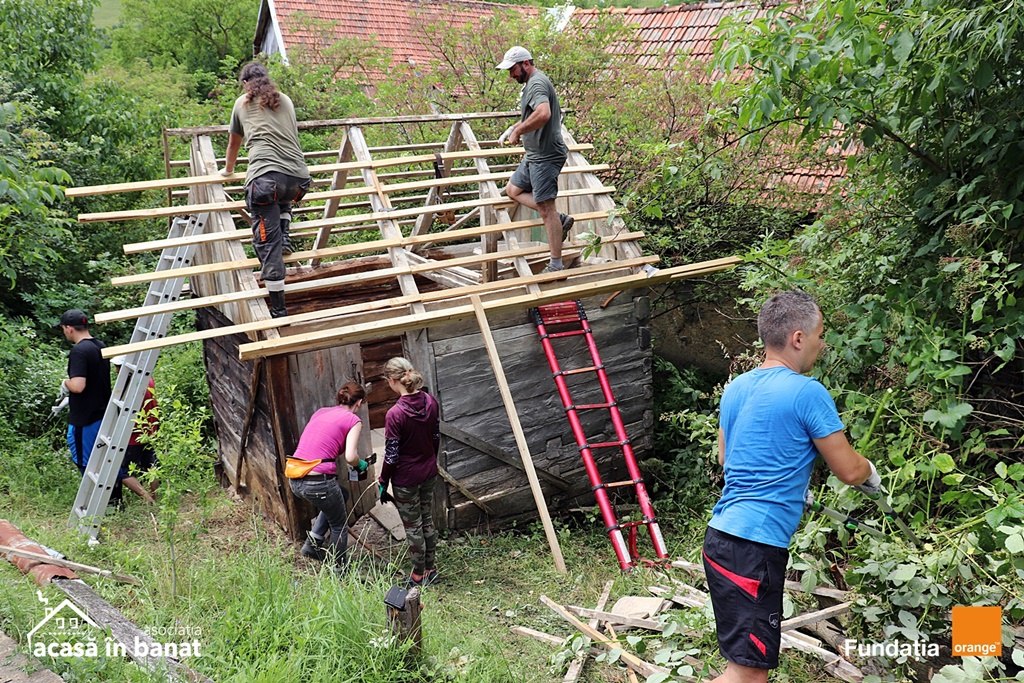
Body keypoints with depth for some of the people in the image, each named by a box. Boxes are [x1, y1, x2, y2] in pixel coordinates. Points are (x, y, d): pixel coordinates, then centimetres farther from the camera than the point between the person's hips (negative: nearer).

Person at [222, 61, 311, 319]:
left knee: (268, 244, -1)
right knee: (283, 198, 40)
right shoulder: (285, 101, 26)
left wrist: (228, 170, 53)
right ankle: (284, 237, 17)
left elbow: (234, 143, 34)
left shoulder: (243, 103, 20)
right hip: (299, 180, 4)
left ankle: (278, 311, -3)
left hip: (265, 178, -4)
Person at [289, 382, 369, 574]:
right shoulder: (353, 420, 0)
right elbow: (350, 456, -13)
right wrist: (360, 465, 8)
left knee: (341, 495, 32)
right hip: (318, 482, -7)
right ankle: (338, 569, 29)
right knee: (339, 525, 18)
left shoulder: (320, 412, 18)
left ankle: (313, 542, 26)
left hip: (295, 480, 7)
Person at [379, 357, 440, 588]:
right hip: (429, 473, 6)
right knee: (427, 521, 20)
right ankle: (430, 570, 34)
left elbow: (391, 456, -19)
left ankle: (419, 575, 26)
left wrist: (383, 482, -4)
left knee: (413, 527, 11)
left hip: (406, 479, -6)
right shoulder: (430, 402, -8)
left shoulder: (395, 414, -26)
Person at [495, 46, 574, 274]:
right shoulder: (533, 82, 17)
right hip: (535, 155, 11)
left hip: (545, 156, -11)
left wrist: (518, 131, -24)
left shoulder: (537, 83, -17)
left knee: (546, 208, -6)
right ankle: (561, 219, 14)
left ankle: (556, 264, 1)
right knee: (513, 191, 19)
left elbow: (543, 113, -36)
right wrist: (513, 127, 19)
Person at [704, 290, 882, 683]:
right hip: (755, 546, -9)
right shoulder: (808, 392, -12)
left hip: (721, 534, 9)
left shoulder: (736, 388, 10)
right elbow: (849, 471, -6)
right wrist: (871, 473, 18)